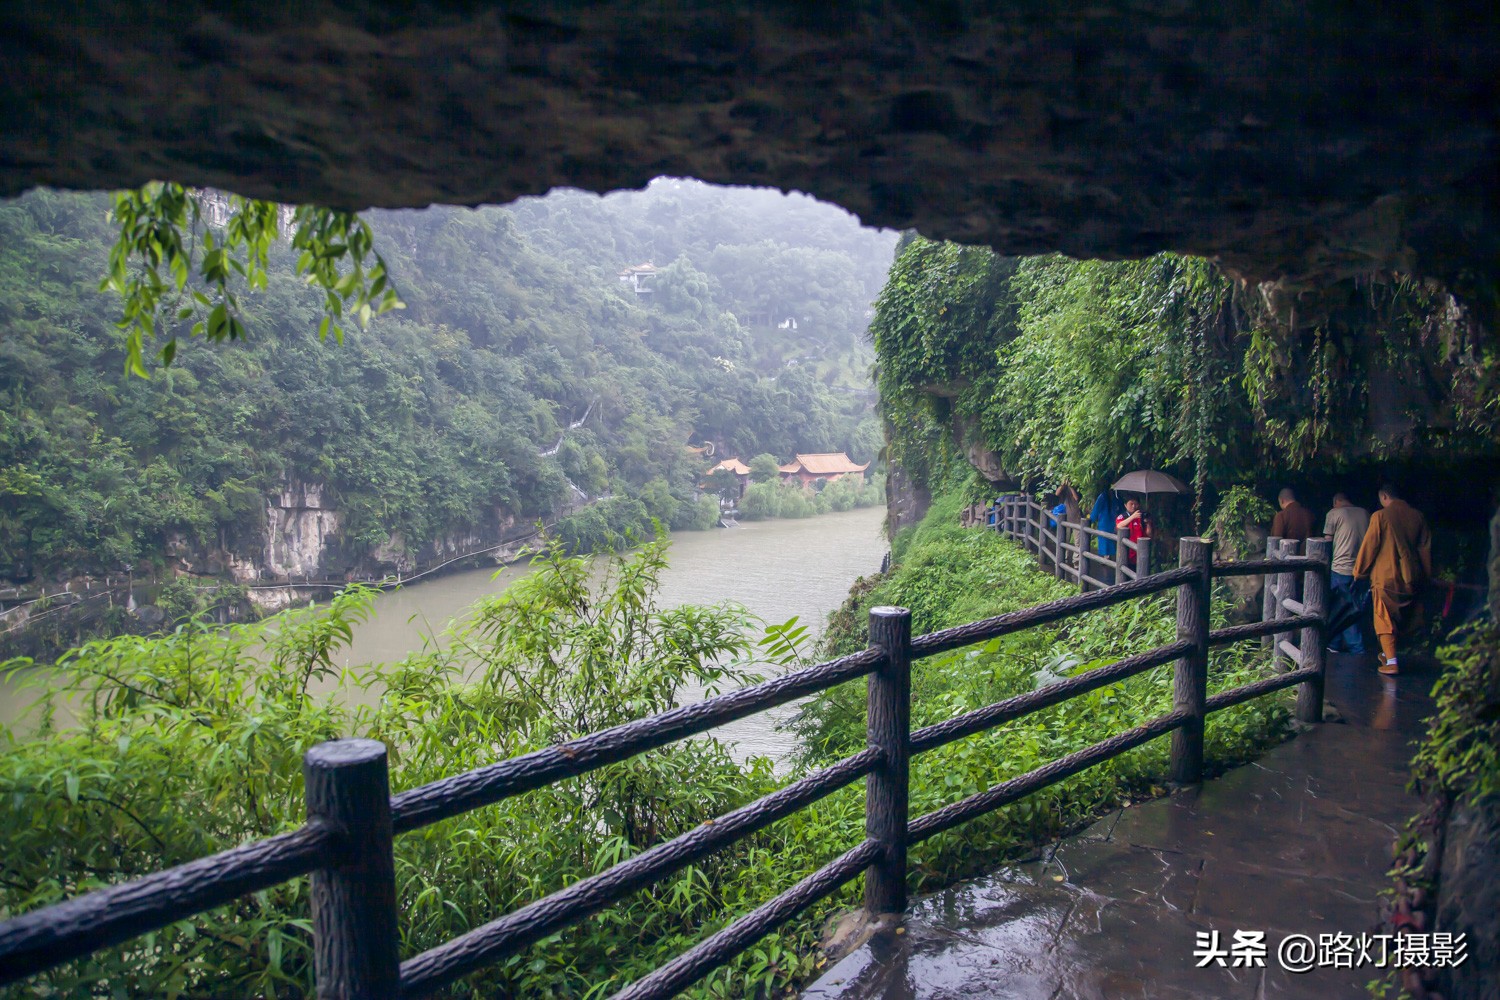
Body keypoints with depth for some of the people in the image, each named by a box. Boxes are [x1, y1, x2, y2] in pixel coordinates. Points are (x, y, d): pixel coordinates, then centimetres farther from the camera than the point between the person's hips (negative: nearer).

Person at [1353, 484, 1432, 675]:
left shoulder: (1380, 516, -11)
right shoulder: (1417, 516, 3)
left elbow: (1369, 546, -8)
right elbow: (1425, 547, 9)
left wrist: (1359, 572, 3)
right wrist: (1425, 574, 18)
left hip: (1386, 576, -5)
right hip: (1411, 577, 5)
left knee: (1384, 619, 0)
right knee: (1401, 618, 19)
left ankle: (1391, 662, -8)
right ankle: (1389, 653, 31)